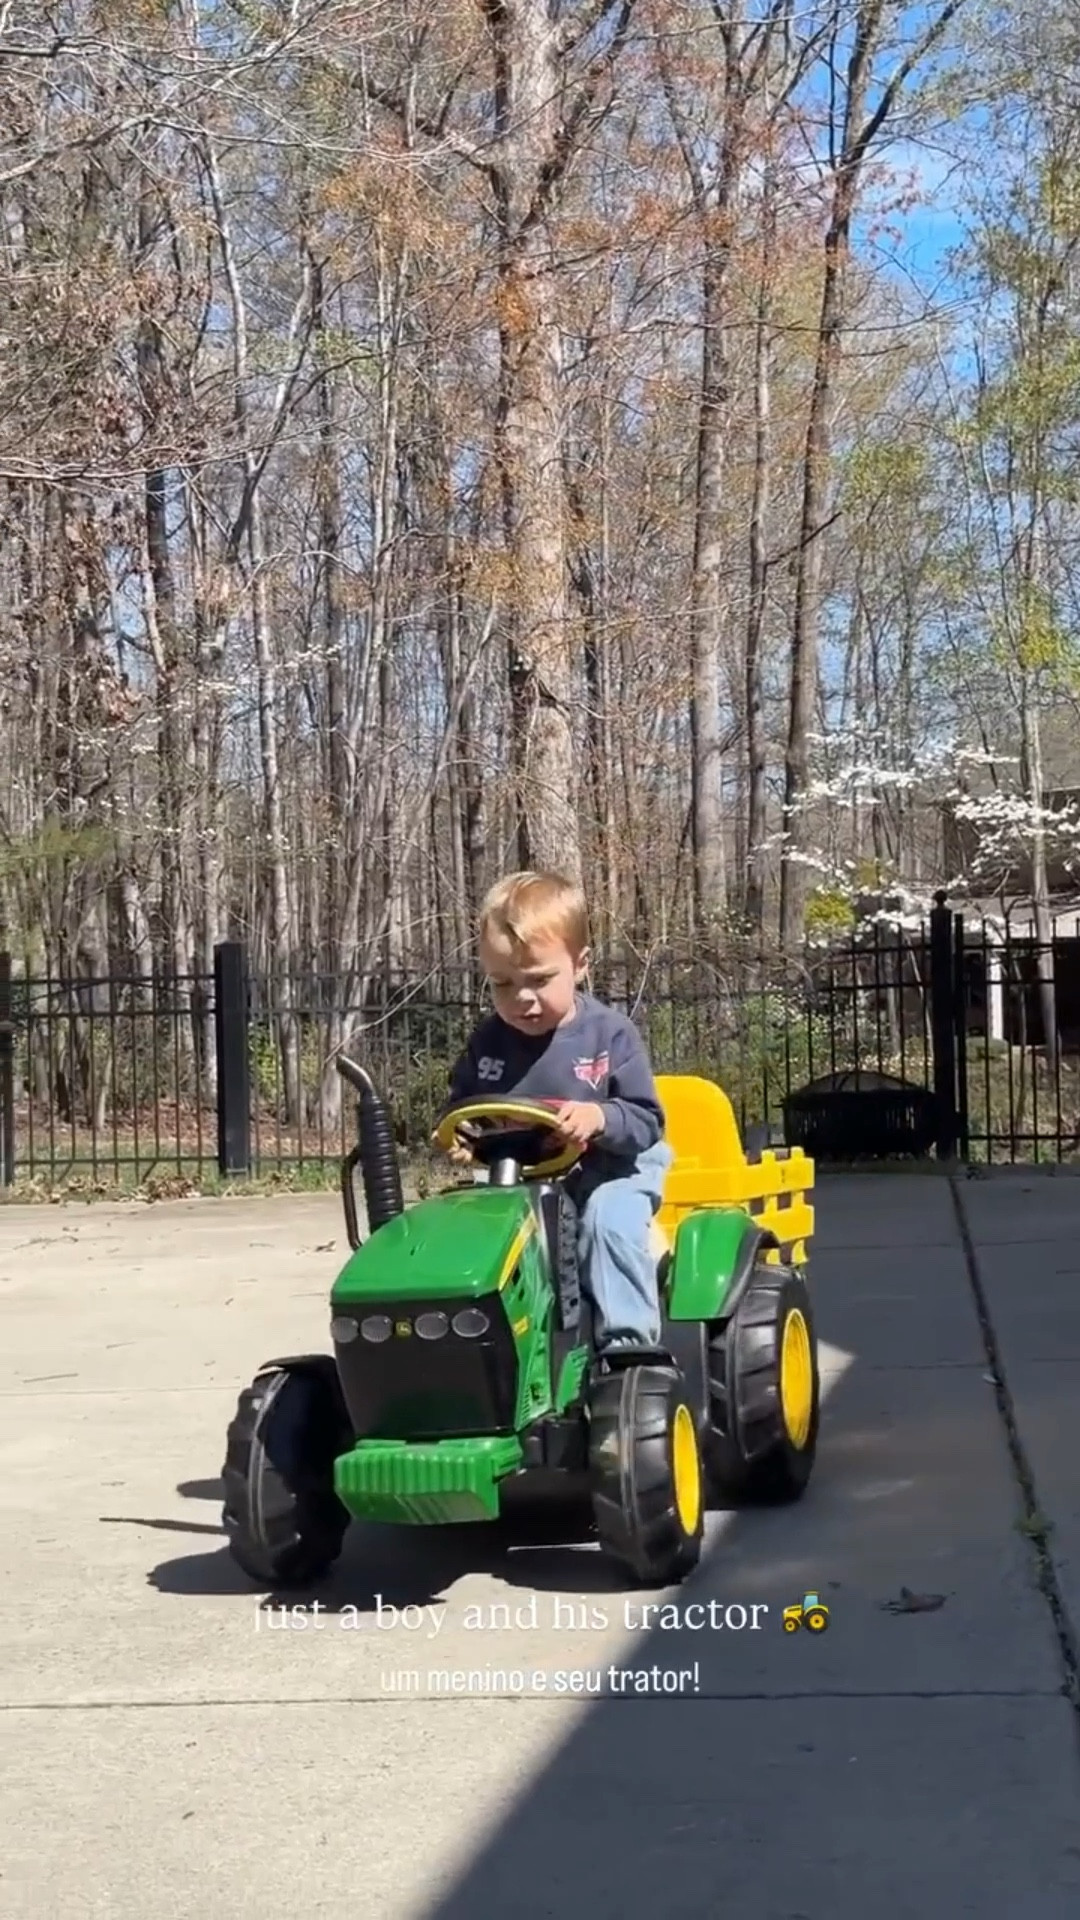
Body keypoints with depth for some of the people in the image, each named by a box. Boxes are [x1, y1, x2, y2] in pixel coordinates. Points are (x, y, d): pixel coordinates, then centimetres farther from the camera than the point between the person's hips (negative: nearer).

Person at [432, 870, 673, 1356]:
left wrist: (600, 1118, -34)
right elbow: (458, 1106, 15)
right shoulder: (488, 1042, 1)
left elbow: (646, 1121, -12)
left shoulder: (609, 1034, -11)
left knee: (609, 1218, -32)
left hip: (608, 1168, -4)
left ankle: (629, 1346, -28)